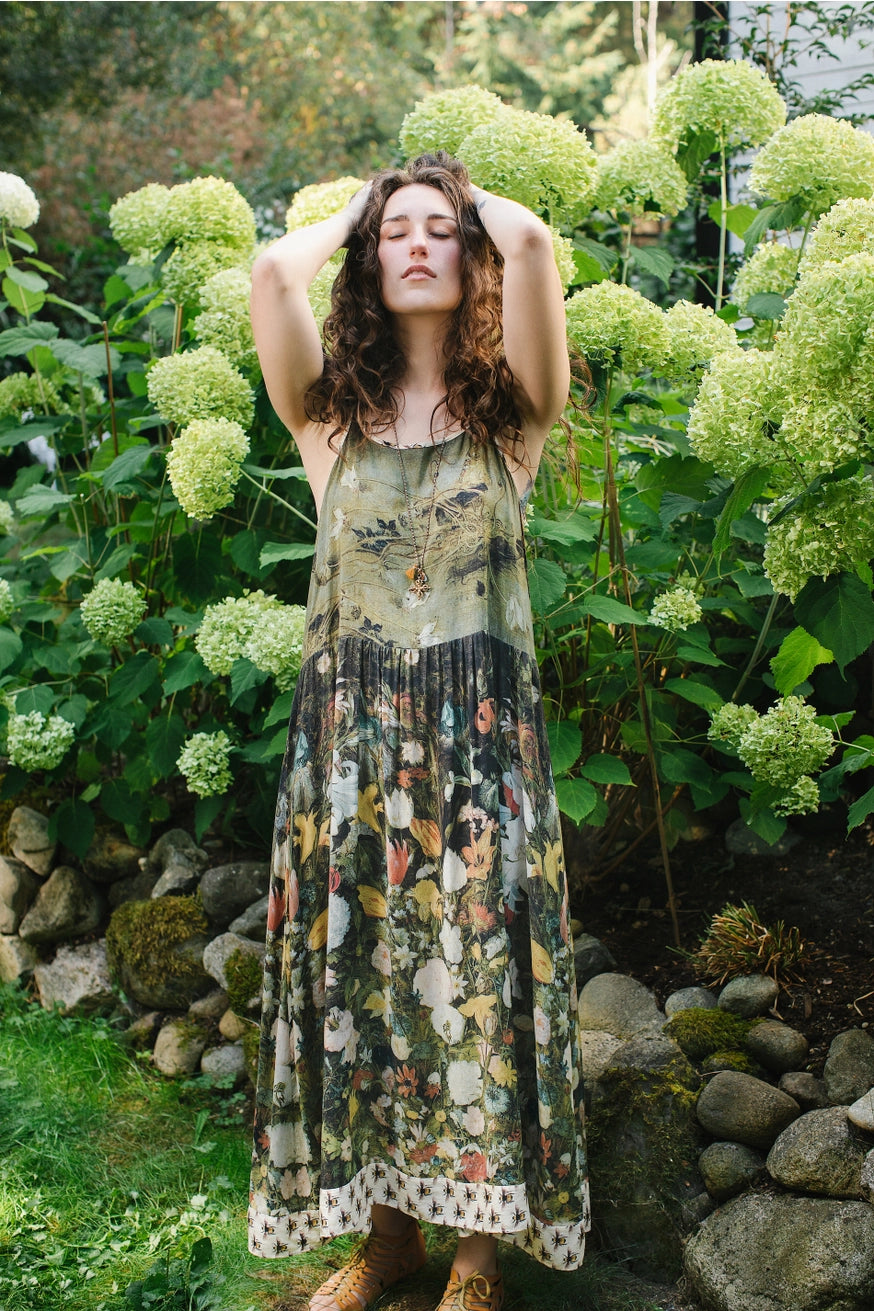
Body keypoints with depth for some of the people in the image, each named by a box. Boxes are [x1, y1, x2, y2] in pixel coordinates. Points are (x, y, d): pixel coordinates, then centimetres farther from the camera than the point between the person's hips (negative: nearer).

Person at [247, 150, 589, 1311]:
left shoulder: (510, 410, 3)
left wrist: (473, 196, 8)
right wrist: (351, 214, 11)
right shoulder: (333, 416, 8)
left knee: (482, 966, 2)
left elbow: (531, 243, -12)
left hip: (480, 731, -2)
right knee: (359, 965, 6)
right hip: (351, 732, 2)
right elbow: (272, 272, -8)